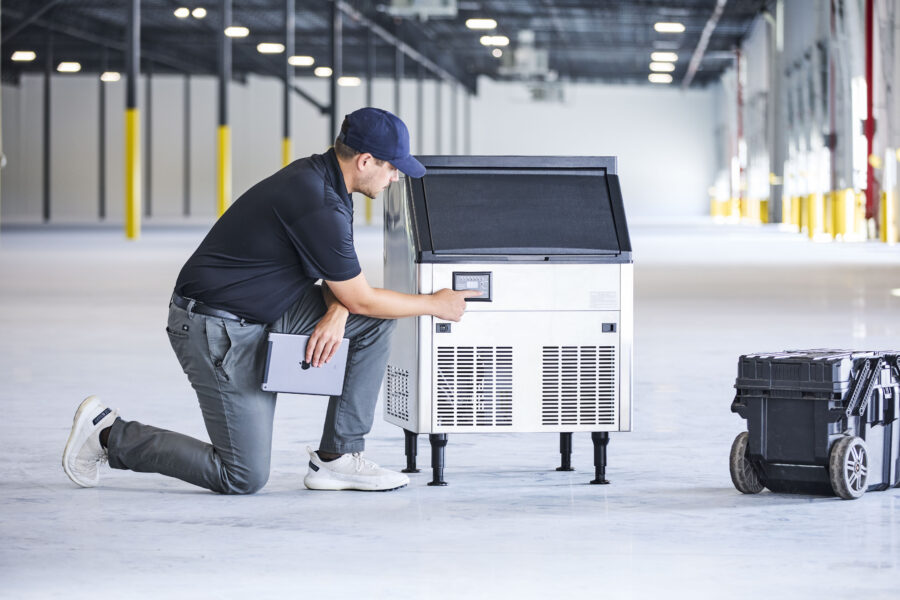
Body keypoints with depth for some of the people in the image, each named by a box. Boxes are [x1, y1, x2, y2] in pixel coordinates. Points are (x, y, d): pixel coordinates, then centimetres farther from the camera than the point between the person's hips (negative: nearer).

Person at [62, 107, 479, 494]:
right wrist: (436, 305, -2)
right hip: (217, 330, -10)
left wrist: (336, 311, -8)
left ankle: (337, 457, 5)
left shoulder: (320, 178, 5)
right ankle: (111, 435, 5)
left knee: (373, 321, 1)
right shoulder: (319, 206, -25)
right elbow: (360, 299, -15)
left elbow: (342, 275, 14)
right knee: (244, 478, -6)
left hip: (262, 315, 10)